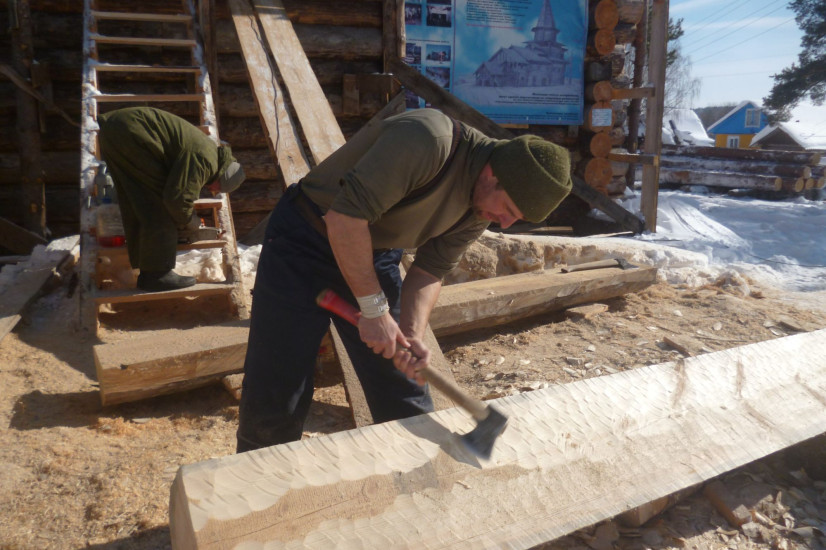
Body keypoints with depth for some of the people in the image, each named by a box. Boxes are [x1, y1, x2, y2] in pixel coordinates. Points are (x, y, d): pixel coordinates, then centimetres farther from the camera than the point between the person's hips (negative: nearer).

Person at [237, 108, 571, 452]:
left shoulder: (483, 207, -5)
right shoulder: (427, 140, -30)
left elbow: (431, 270, -2)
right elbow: (344, 216, -32)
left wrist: (412, 334, -19)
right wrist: (374, 308, -28)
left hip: (377, 254, 6)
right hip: (304, 241, -6)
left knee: (407, 403, 6)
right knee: (275, 400, -1)